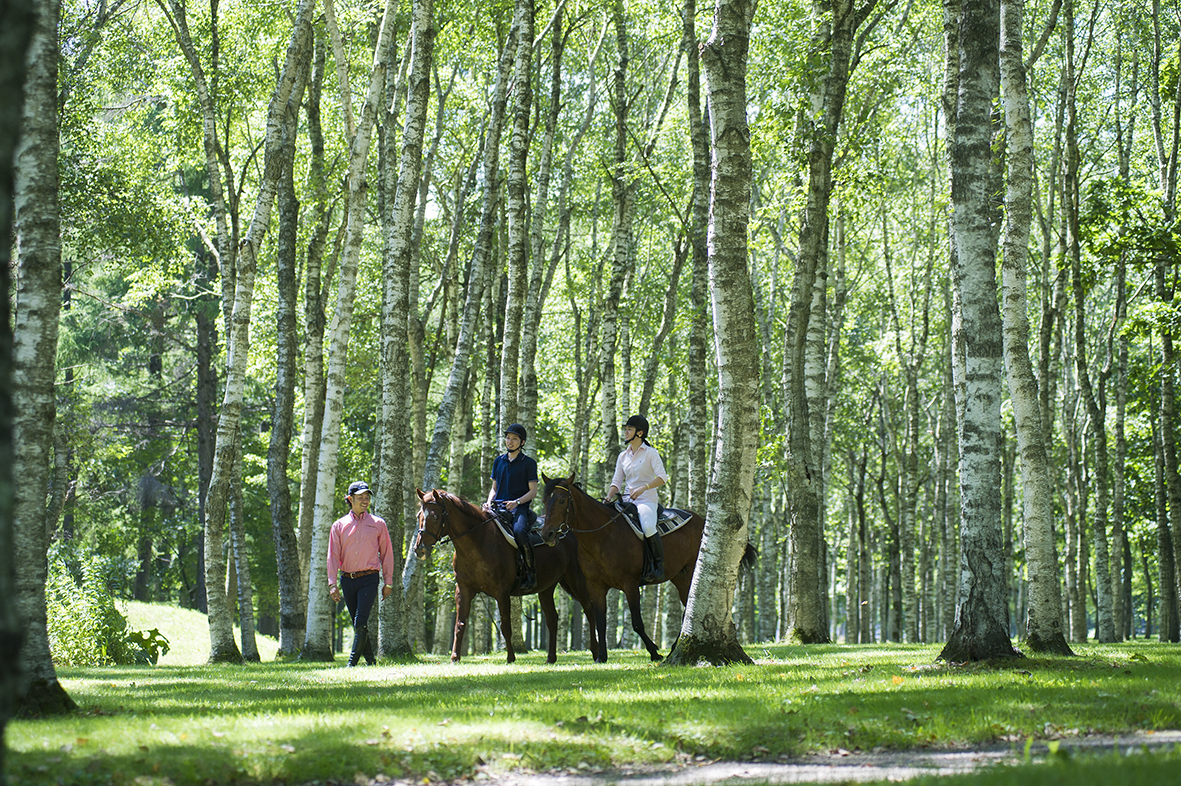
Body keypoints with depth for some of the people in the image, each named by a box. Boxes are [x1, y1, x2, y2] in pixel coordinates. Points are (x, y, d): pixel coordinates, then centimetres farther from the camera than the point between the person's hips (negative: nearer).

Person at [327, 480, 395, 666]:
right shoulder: (339, 525, 7)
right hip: (347, 580, 3)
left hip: (369, 579, -3)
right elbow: (333, 555, 3)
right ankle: (370, 659, 21)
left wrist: (388, 582, 5)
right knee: (357, 624, 9)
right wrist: (332, 584, -6)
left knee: (360, 623, -13)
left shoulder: (378, 524, 5)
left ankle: (352, 663, -12)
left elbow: (386, 554, 8)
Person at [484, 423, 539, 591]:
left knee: (519, 531, -36)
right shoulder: (499, 461, 18)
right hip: (498, 506, 5)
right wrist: (489, 502, 2)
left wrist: (517, 502, -16)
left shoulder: (528, 463, 4)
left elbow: (533, 491, 1)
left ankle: (530, 571, -21)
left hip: (519, 508, -5)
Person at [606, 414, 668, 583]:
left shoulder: (650, 453, -1)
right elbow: (616, 482, 16)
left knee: (648, 527, -36)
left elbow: (662, 477, -13)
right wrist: (608, 498, -4)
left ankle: (659, 567, -24)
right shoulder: (623, 456, 16)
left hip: (647, 500, -6)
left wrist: (642, 488, -26)